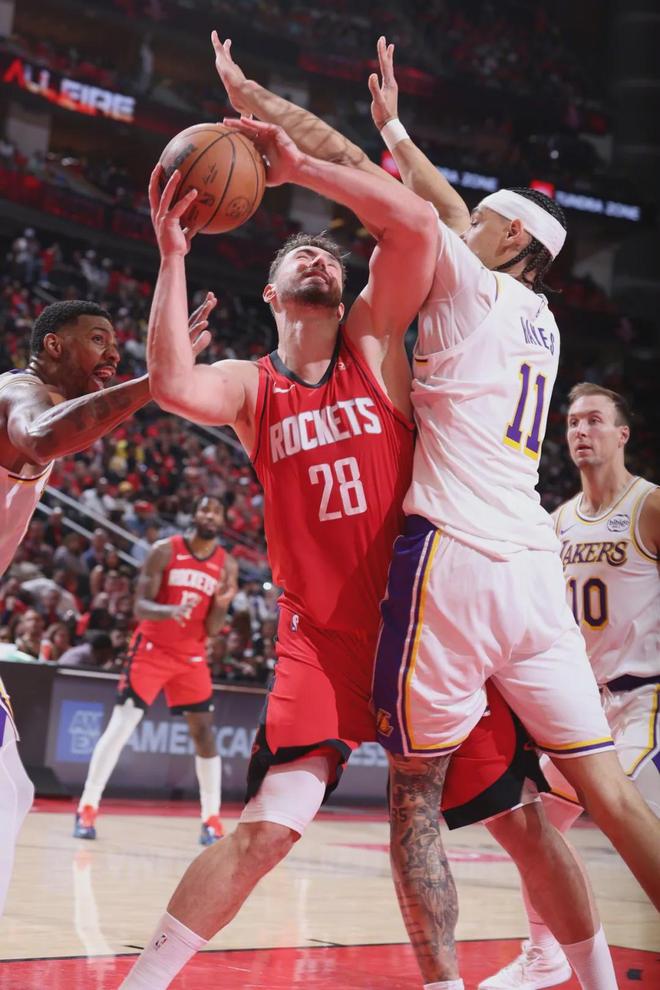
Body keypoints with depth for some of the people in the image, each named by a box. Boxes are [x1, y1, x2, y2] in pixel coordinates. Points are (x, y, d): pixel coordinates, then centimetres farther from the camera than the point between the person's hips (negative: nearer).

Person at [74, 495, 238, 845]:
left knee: (204, 732, 0)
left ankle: (212, 819, 9)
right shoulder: (164, 550, -9)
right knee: (120, 726, -9)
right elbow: (140, 606, -13)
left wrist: (222, 604, -21)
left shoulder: (227, 565, 0)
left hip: (192, 656, 3)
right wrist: (169, 611, -34)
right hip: (152, 648, -3)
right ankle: (87, 809, -3)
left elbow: (212, 629, 0)